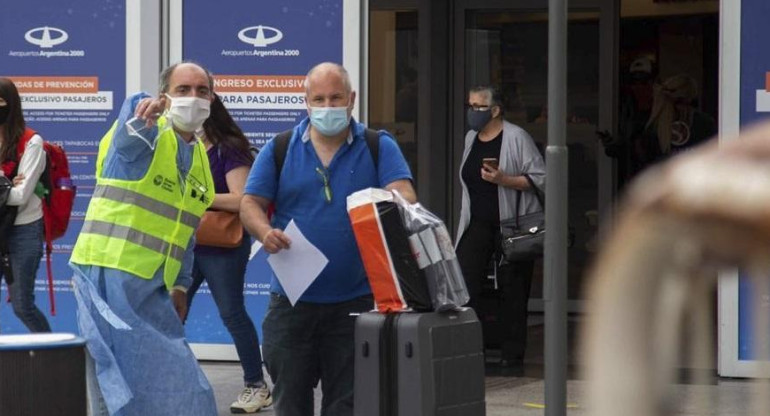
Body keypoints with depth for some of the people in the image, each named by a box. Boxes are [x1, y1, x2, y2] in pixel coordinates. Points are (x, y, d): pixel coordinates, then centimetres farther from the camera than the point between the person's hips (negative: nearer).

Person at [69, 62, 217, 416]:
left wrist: (180, 285, 14)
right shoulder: (145, 133, -8)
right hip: (108, 273, -8)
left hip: (153, 287, 8)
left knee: (171, 383, 10)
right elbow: (129, 140, -34)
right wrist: (143, 115, -56)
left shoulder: (201, 159, 16)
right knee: (119, 386, -7)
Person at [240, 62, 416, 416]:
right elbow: (250, 204, 3)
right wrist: (265, 231, -20)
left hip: (355, 301, -1)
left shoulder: (379, 147, 3)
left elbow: (403, 195, -9)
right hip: (292, 301, 1)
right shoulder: (279, 150, 6)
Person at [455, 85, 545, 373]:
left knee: (513, 294, 2)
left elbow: (540, 179, -12)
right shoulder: (471, 138, 13)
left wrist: (504, 180, -23)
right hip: (478, 225, 5)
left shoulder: (516, 138, -8)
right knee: (462, 286, -9)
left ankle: (512, 358, 10)